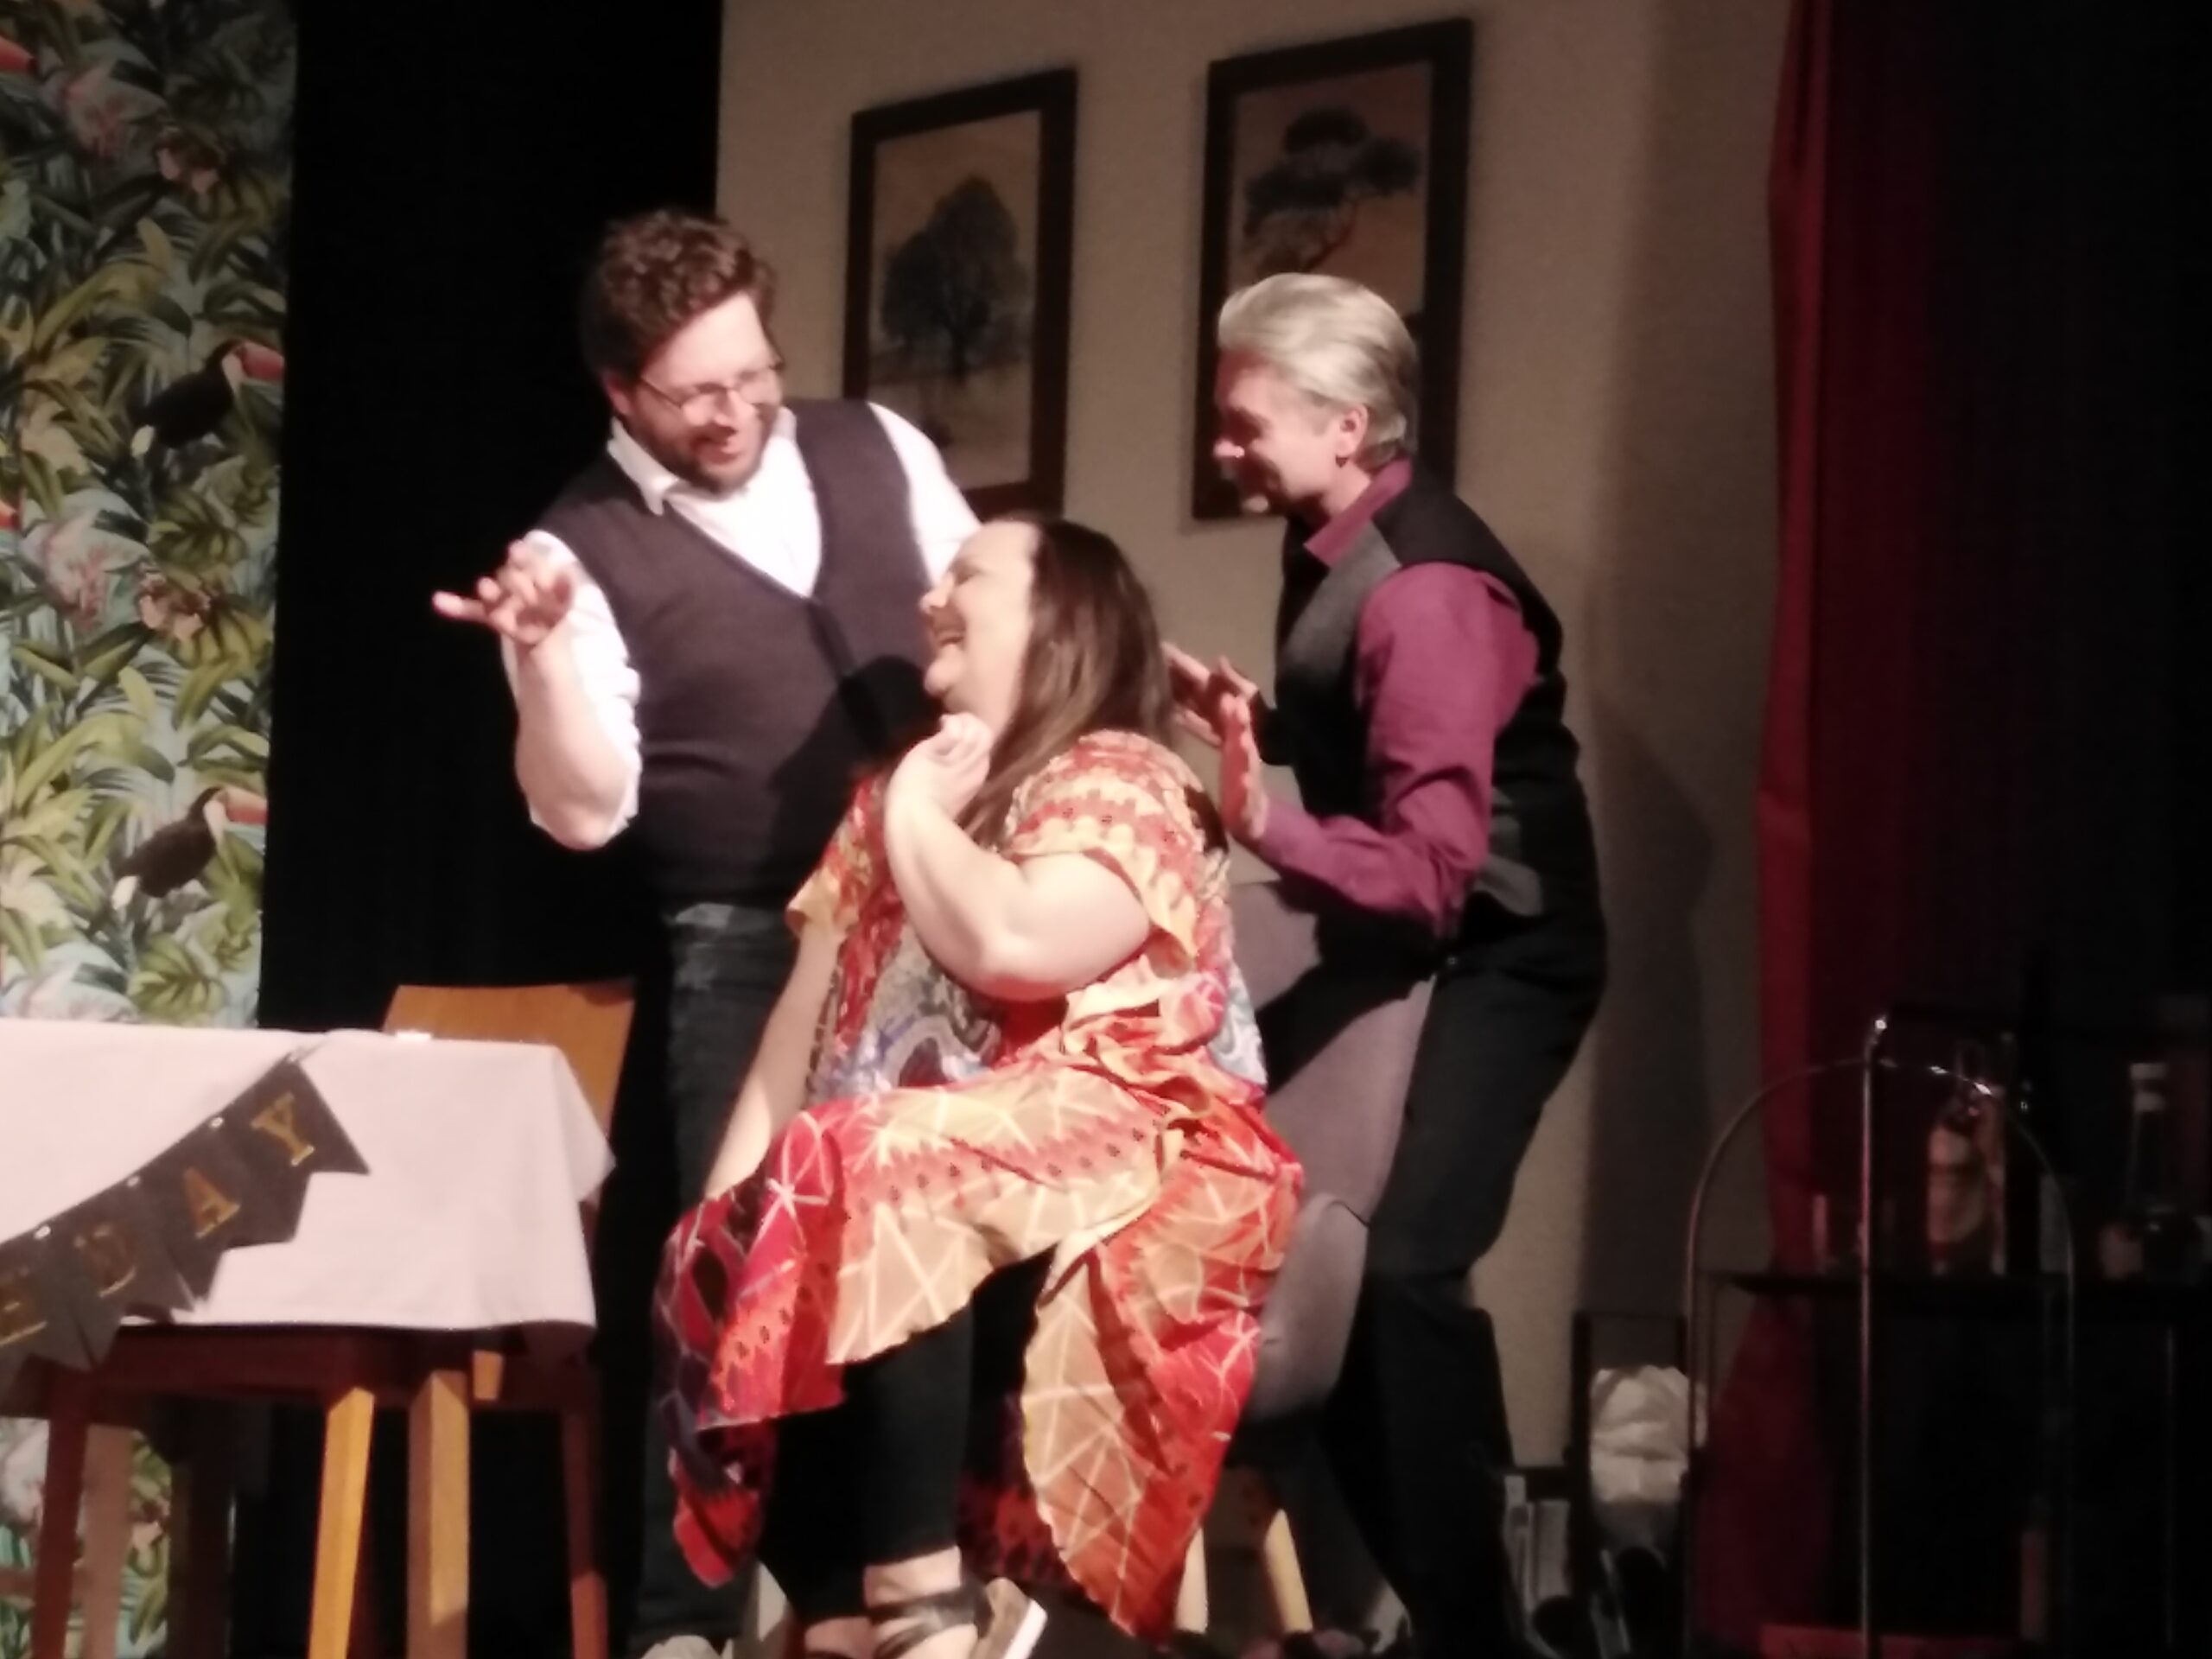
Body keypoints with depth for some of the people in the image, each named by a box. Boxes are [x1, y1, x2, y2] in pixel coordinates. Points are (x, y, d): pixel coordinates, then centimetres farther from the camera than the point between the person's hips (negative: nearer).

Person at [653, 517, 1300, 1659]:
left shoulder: (1121, 785, -1)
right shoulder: (895, 802, 22)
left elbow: (1011, 943, -22)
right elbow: (794, 1043, 15)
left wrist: (917, 814, -3)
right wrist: (726, 1211, -1)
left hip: (1127, 1167, -7)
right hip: (936, 1182, 7)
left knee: (886, 1186, -34)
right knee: (727, 1274, -18)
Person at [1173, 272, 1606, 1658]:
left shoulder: (1426, 588, -25)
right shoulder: (1334, 548, 4)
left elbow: (1431, 866, -31)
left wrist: (1265, 824, -45)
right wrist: (1253, 721, 3)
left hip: (1492, 959, -10)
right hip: (1394, 943, 10)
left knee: (1407, 1267, -21)